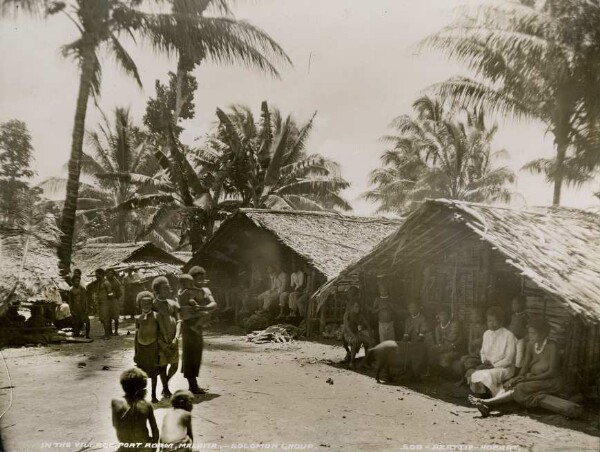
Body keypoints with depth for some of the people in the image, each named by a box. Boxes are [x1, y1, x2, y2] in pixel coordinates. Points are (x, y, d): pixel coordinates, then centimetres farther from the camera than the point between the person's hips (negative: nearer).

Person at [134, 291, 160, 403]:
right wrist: (135, 352, 7)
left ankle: (154, 395, 16)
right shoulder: (138, 318, 5)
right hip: (141, 347, 2)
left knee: (153, 372, 5)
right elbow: (136, 335, 9)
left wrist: (159, 348, -4)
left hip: (152, 346, -2)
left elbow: (159, 332, -1)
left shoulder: (156, 316, -3)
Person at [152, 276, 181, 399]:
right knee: (162, 365, 5)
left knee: (174, 365, 8)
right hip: (160, 341, -4)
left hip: (173, 340, 4)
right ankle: (165, 389, 23)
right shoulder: (153, 305, -6)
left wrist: (176, 337, -14)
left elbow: (178, 321, 1)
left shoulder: (173, 304, 7)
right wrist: (161, 342, -14)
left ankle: (166, 382, 35)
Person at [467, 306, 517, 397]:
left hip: (504, 368, -5)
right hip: (487, 366, 5)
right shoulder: (486, 334, 11)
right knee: (470, 373, -25)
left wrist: (492, 366, -16)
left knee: (487, 375, -37)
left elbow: (508, 360, -10)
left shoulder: (509, 336, -9)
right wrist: (485, 362, -3)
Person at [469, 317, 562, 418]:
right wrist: (518, 378, -17)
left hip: (549, 381, -6)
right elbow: (525, 366, 4)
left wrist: (527, 379, -20)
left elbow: (552, 372, -16)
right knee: (509, 385, -23)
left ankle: (487, 402, -43)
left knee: (520, 388, -31)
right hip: (532, 378, 6)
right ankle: (487, 406, -45)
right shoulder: (531, 345, 6)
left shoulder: (551, 346, -13)